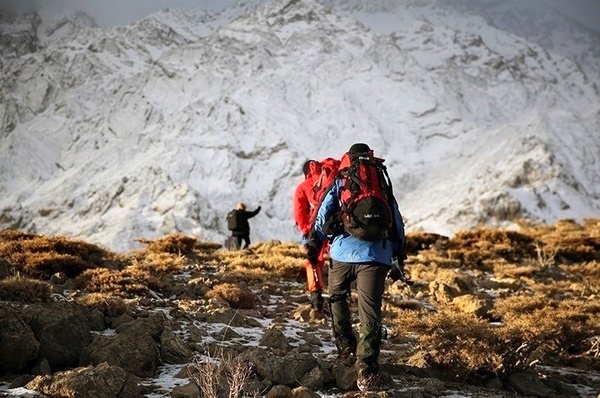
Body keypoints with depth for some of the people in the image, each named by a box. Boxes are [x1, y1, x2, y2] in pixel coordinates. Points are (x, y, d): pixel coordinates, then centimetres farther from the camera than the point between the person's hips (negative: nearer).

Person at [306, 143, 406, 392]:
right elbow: (396, 219, 16)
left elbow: (324, 214, 4)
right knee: (370, 314, -6)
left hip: (343, 252, 0)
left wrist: (314, 243, 8)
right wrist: (400, 251, 23)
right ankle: (366, 371, -15)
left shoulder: (339, 182, 11)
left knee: (337, 297, 26)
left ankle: (346, 348, 24)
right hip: (376, 254, 0)